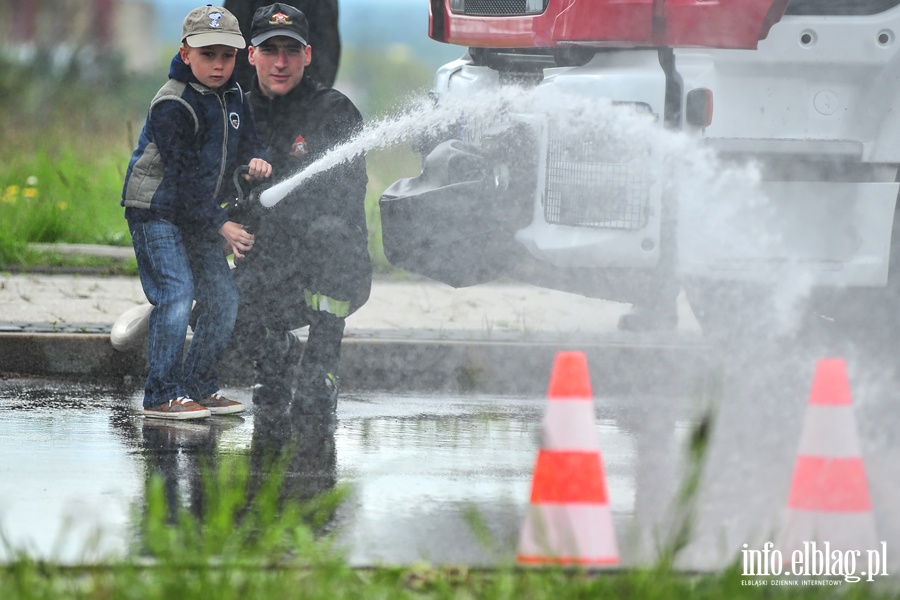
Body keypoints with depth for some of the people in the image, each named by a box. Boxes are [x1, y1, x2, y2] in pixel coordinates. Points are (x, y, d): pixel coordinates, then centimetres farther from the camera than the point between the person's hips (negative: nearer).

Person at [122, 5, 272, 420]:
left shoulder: (232, 96, 5)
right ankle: (161, 395, -16)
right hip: (156, 211, -8)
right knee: (176, 293, -19)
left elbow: (246, 139, 12)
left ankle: (198, 387, 14)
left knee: (223, 299, 4)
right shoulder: (173, 107, -20)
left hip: (199, 213, 8)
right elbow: (184, 175, -22)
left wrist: (257, 158, -14)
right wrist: (221, 225, -21)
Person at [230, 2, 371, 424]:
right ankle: (275, 353, 13)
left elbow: (348, 190, -18)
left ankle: (319, 373, -28)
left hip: (334, 275, -3)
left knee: (329, 229, -36)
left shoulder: (334, 112, -6)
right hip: (267, 270, 4)